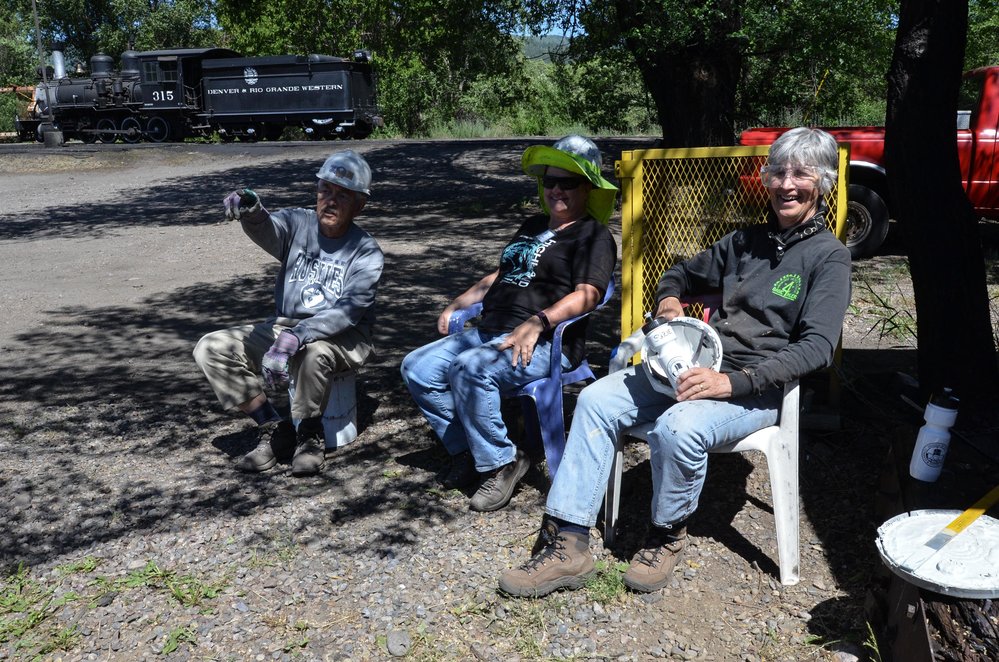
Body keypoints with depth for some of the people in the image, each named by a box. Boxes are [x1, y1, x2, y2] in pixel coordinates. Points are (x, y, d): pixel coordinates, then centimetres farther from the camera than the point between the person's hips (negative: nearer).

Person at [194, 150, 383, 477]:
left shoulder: (366, 252, -11)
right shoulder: (297, 223, -1)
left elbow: (348, 312, -23)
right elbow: (266, 229, -25)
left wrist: (295, 338, -37)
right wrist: (251, 210, -50)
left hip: (342, 338, -4)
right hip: (284, 326, 5)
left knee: (310, 354, -39)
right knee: (211, 348, -10)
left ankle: (310, 436, -11)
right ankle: (274, 430, -2)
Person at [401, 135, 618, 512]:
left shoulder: (593, 236, 0)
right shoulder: (532, 227, 27)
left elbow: (586, 294, -17)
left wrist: (537, 322, -31)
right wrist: (457, 305, 24)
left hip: (544, 344, -9)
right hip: (488, 332, 9)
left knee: (471, 368, -35)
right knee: (417, 368, -6)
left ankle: (500, 463, -16)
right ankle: (468, 451, 5)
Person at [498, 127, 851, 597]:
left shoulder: (829, 258, -2)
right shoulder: (746, 241, 17)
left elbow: (817, 348, -14)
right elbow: (683, 273, 31)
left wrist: (734, 381, -25)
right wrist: (668, 299, 5)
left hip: (758, 389, -6)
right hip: (696, 366, 6)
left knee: (678, 427, -36)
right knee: (596, 401, -15)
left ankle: (668, 535, -6)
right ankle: (567, 544, -16)